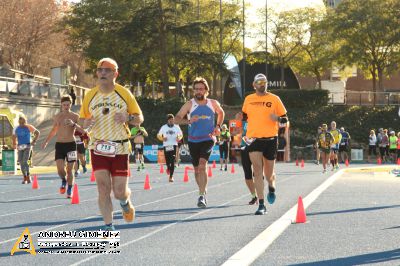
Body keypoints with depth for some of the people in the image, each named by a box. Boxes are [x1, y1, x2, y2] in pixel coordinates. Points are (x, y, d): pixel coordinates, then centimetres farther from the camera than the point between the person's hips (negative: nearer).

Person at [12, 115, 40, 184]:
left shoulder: (29, 127, -4)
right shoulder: (16, 129, 5)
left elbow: (37, 132, 4)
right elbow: (14, 137, 21)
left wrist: (34, 141, -3)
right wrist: (14, 144, 11)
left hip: (27, 146, -4)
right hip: (20, 147, 4)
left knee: (24, 161, -17)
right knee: (21, 162, 2)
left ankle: (28, 176, -4)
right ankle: (25, 177, 14)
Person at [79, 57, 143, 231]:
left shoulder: (124, 93, -1)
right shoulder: (90, 95, 4)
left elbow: (139, 118, 3)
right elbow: (81, 120, 14)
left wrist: (127, 117, -19)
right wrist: (86, 122, -11)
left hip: (120, 148, -1)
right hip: (98, 147, 1)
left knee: (119, 192, 0)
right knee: (103, 188, -9)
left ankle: (126, 202, 36)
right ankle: (109, 226, 0)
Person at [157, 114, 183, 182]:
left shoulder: (176, 127, 7)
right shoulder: (164, 127, 7)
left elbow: (181, 135, 18)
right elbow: (158, 135, 12)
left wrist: (179, 138, -5)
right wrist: (162, 138, -9)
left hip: (174, 145, -1)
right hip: (166, 146, 1)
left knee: (172, 161, -12)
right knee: (167, 161, 1)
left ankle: (171, 176, -10)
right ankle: (168, 168, 38)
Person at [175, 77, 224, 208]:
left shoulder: (213, 103, 2)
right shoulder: (189, 104, -4)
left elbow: (221, 113, 24)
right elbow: (176, 119, -10)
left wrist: (218, 126, 9)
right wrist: (188, 121, -28)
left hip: (208, 139, -2)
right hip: (193, 140, 2)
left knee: (202, 163, -23)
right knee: (197, 168, 11)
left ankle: (202, 196, -27)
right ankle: (203, 190, 33)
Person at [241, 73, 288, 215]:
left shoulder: (274, 99, 2)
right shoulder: (248, 99, 9)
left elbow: (285, 120, 4)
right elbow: (244, 117, 25)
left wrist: (277, 118, -17)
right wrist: (243, 133, 15)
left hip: (270, 139, -1)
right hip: (254, 139, 1)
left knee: (269, 173, 8)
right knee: (257, 170, -12)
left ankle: (271, 187, 45)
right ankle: (261, 205, -11)